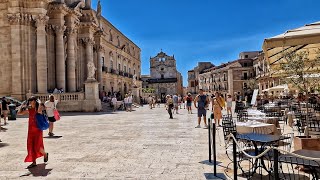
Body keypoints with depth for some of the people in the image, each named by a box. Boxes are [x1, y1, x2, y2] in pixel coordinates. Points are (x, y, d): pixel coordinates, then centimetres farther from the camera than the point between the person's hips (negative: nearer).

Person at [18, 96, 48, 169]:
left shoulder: (39, 108, -7)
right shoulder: (29, 110, 8)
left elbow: (39, 111, -30)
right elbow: (19, 113, 10)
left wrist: (39, 104, -20)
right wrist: (22, 106, 5)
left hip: (38, 129, -6)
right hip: (31, 130, 6)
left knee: (37, 146, -7)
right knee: (31, 146, 6)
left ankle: (45, 154, 23)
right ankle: (34, 162, 16)